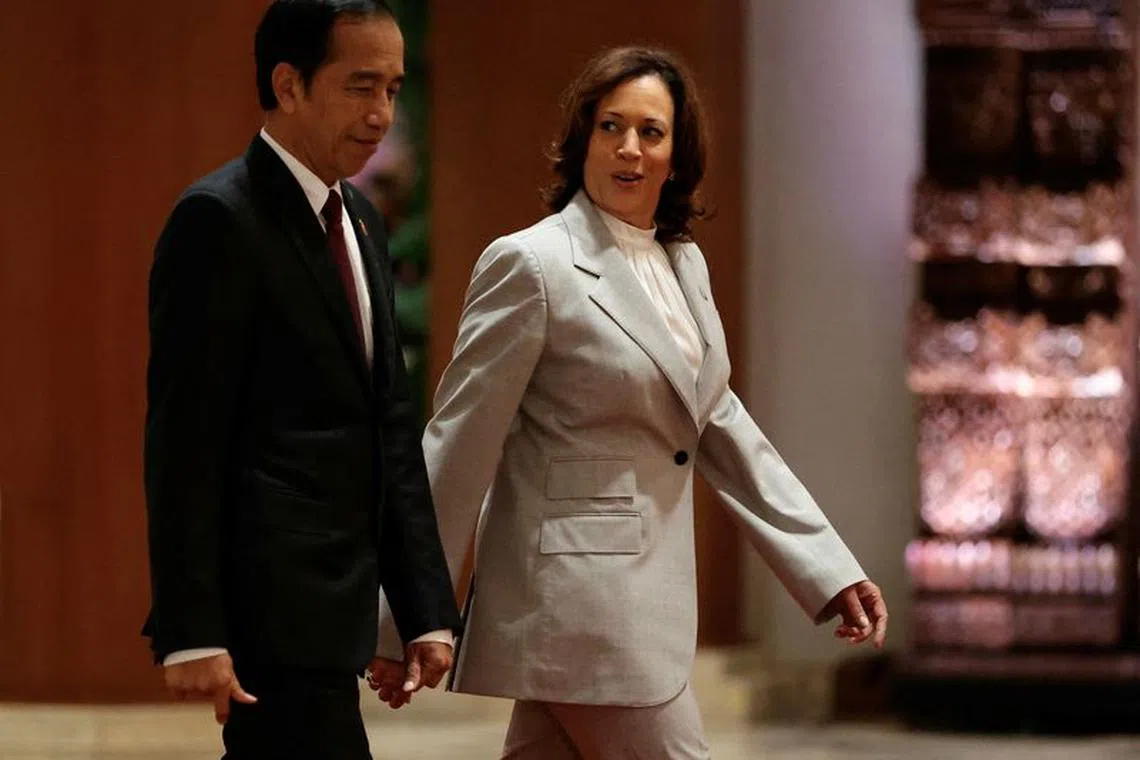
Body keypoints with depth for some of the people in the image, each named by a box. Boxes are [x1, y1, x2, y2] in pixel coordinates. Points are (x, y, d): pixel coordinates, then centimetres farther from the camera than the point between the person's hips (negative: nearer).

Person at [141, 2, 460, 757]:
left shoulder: (358, 219, 16)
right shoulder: (219, 220, -11)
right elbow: (184, 441, -15)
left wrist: (426, 607, 13)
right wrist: (191, 632, -18)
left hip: (332, 605, 9)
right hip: (271, 610, -9)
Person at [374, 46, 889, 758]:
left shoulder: (685, 265, 12)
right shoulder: (532, 265, -11)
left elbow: (721, 428, 16)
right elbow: (461, 446, -10)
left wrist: (832, 570, 11)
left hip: (647, 591, 8)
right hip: (578, 591, -8)